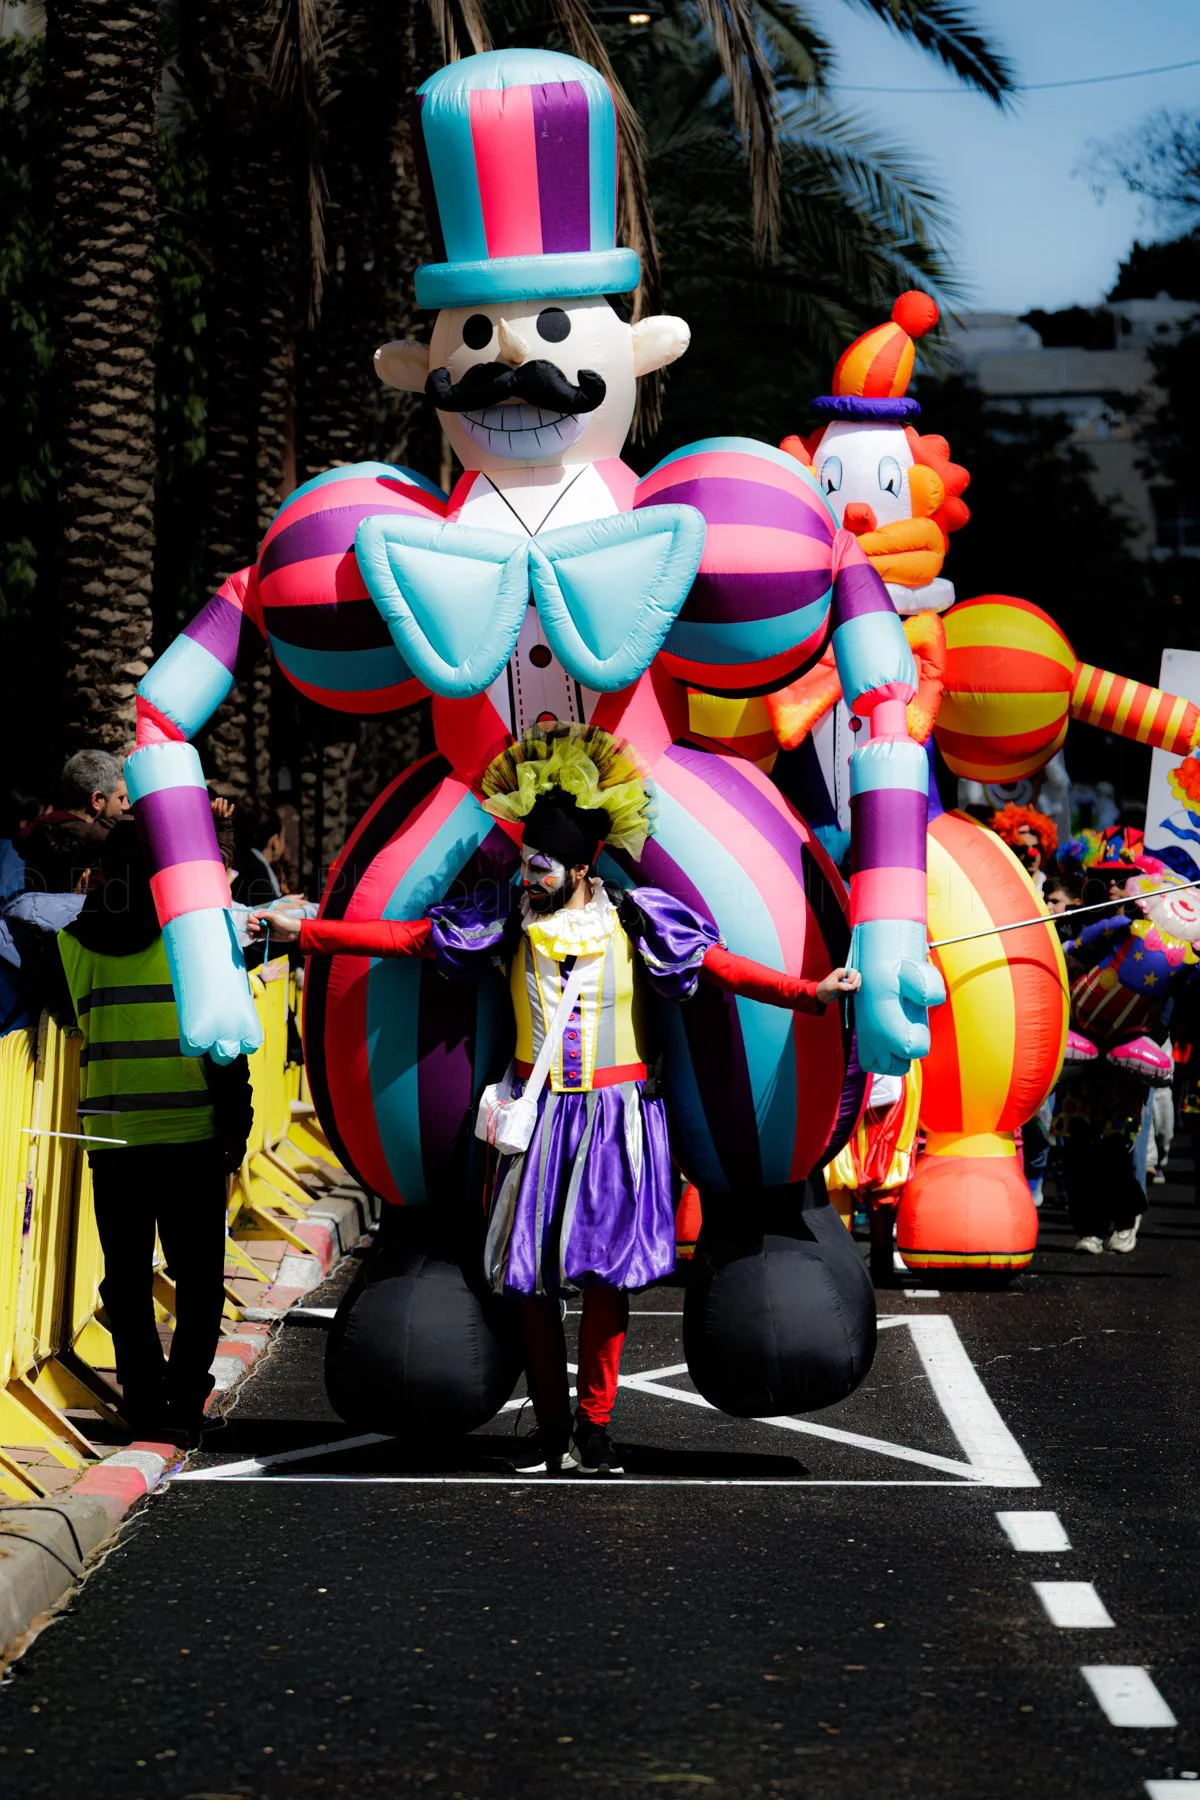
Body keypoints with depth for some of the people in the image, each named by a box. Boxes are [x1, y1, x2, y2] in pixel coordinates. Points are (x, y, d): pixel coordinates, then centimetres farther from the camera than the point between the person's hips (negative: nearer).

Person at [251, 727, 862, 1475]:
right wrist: (304, 930, -1)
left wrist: (806, 992, -18)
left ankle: (595, 1426, 7)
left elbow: (720, 964, -6)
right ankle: (553, 1429, 11)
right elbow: (406, 936, 3)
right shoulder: (509, 916, 1)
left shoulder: (636, 919, -4)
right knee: (533, 1274, 0)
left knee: (606, 1270, -2)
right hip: (537, 1115, 2)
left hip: (617, 1119, -1)